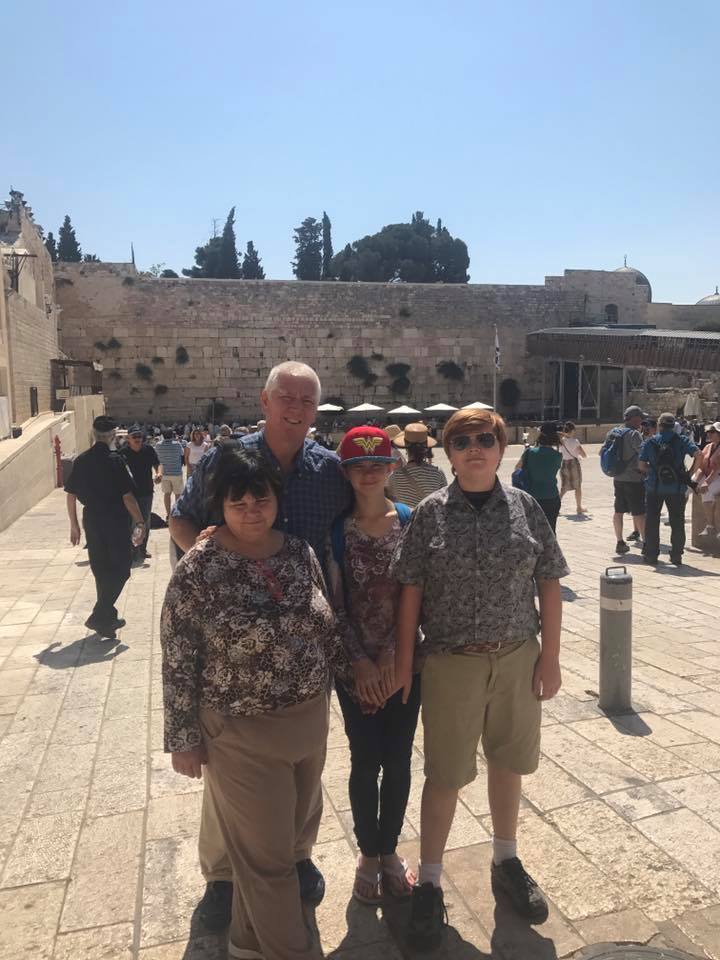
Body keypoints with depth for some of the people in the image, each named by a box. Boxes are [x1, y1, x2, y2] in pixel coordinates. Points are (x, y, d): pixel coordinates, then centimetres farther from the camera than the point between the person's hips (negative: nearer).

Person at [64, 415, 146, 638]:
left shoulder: (81, 460, 5)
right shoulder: (115, 460, -13)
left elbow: (70, 495, 8)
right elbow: (127, 496, -16)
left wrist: (74, 525, 17)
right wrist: (139, 523, -10)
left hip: (91, 520, 6)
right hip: (115, 522, -6)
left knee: (101, 569, 17)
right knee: (121, 568, 5)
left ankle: (108, 617, 28)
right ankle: (99, 616, -5)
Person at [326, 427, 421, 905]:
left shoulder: (410, 521, -3)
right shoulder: (337, 528, -5)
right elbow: (335, 602, -6)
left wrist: (392, 652, -12)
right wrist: (359, 661, -12)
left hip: (402, 659, 1)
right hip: (355, 664, -1)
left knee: (398, 760, 10)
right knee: (366, 761, 8)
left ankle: (389, 850, 33)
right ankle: (368, 852, 31)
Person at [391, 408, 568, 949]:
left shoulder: (525, 507, -2)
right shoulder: (430, 513, -6)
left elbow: (548, 584, 1)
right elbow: (411, 590, -4)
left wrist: (550, 656, -1)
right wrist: (404, 661, -4)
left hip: (517, 659, 2)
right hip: (452, 663, -2)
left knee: (509, 762, 19)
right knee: (445, 774, 9)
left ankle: (506, 862, 42)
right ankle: (429, 884, 27)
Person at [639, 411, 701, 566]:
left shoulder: (650, 442, 2)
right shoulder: (682, 440, 1)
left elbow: (642, 465, -1)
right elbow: (698, 455, -12)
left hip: (654, 487, 0)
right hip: (676, 487, 0)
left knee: (652, 521, 10)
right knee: (677, 522, 10)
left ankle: (651, 554, 12)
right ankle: (676, 555, 11)